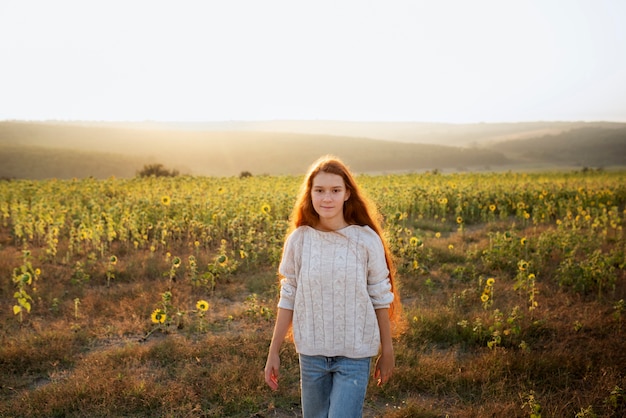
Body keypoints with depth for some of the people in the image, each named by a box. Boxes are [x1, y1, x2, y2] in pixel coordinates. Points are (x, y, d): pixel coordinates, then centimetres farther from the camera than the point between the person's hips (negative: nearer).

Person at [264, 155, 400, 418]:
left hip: (355, 354, -2)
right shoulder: (298, 240, -7)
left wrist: (387, 352, 3)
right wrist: (273, 352, 3)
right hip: (311, 353, 3)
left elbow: (381, 298, -3)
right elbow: (288, 299, 1)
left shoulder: (366, 240, -12)